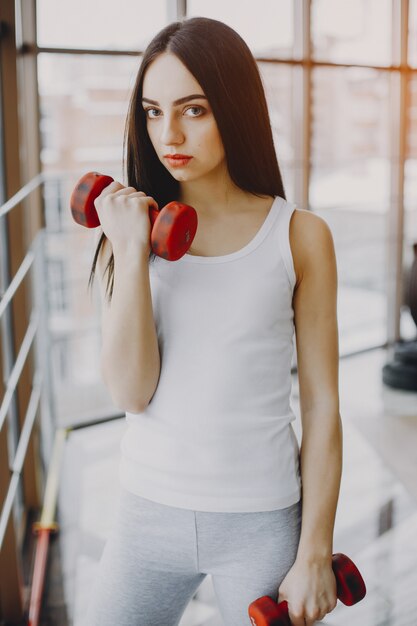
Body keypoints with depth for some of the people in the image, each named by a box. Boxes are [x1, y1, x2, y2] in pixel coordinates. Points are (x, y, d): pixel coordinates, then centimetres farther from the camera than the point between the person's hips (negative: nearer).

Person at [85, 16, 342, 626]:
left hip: (263, 522, -1)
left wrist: (315, 553, -5)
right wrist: (132, 252, -18)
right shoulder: (130, 225, -1)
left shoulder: (299, 234, -6)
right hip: (148, 512, 2)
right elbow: (131, 392, -10)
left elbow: (321, 404, -4)